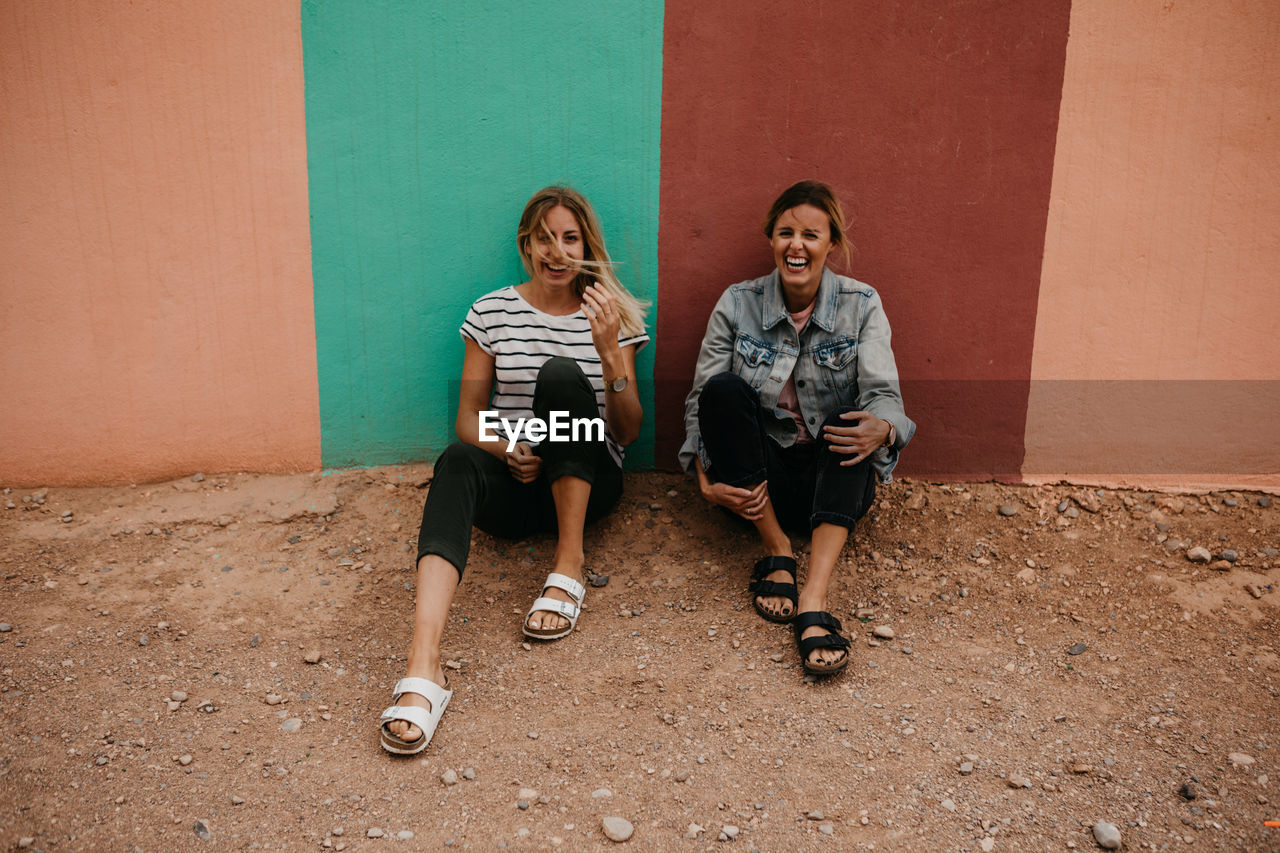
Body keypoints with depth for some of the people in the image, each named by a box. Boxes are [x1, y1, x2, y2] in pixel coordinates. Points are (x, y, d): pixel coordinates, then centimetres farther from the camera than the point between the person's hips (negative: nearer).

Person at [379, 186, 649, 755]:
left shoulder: (614, 315, 6)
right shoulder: (492, 312, 7)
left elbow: (628, 432, 0)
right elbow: (469, 419, 8)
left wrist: (609, 350, -15)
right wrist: (507, 451, -15)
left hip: (587, 484, 0)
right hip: (510, 482, 1)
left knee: (561, 374, -28)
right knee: (457, 462, -36)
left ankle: (568, 568, -25)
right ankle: (423, 668, -54)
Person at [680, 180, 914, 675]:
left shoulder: (861, 306, 0)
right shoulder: (737, 305, 0)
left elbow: (884, 395, -11)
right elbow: (701, 401, -1)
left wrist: (882, 429, -37)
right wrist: (707, 482, -17)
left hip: (833, 483, 0)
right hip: (759, 480, 1)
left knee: (852, 425, -32)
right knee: (723, 388, -25)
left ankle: (815, 596, -45)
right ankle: (777, 551, -20)